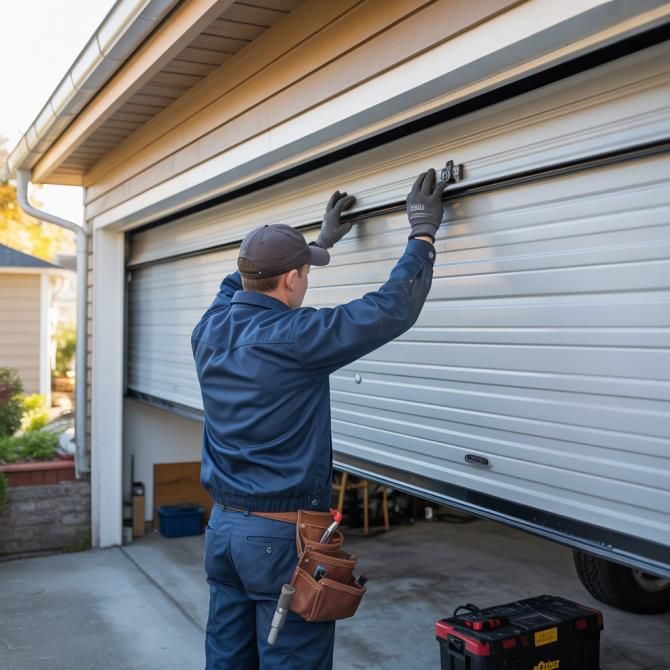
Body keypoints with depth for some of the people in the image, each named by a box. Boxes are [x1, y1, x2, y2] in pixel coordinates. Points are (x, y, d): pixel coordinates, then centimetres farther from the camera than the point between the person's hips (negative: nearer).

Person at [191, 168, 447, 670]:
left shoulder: (211, 329, 2)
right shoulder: (295, 337, -19)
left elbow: (250, 281, 23)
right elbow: (392, 309, -14)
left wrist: (321, 240, 32)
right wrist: (423, 234, 0)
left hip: (222, 526, 7)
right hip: (282, 535, -7)